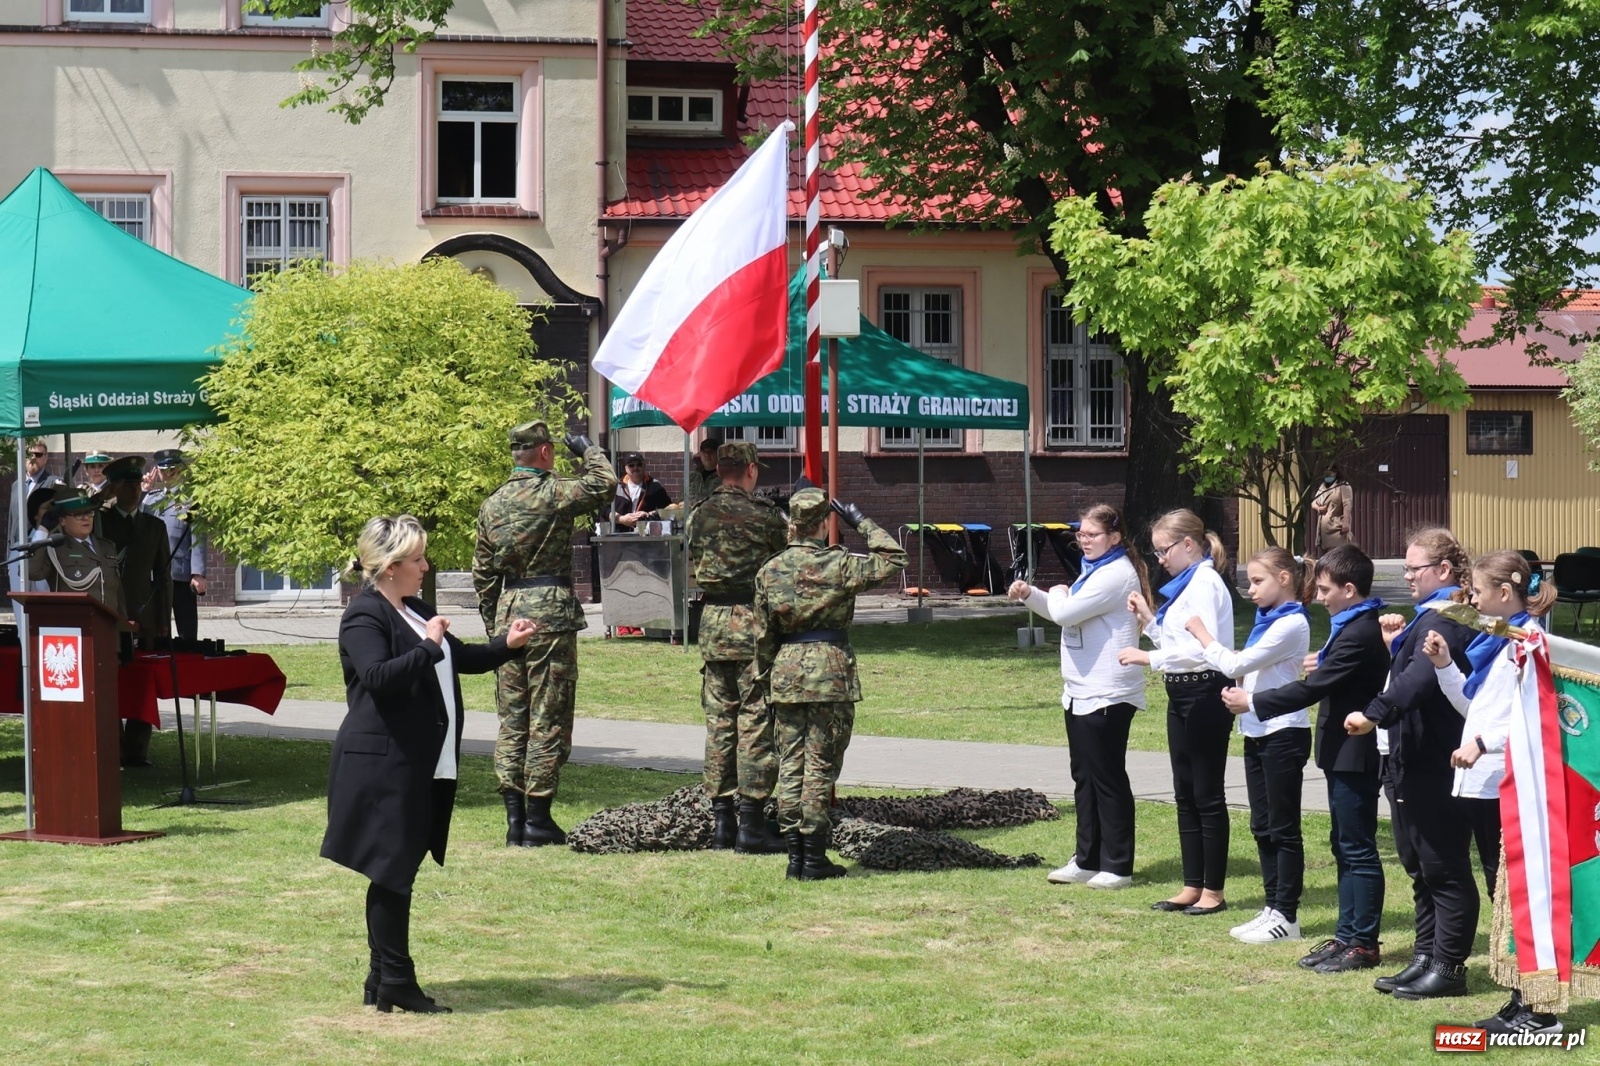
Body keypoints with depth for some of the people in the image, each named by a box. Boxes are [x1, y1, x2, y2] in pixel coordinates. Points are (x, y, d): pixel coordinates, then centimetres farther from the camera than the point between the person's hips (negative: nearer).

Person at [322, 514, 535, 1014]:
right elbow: (378, 677, -26)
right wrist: (428, 647, -24)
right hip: (383, 766, -10)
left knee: (396, 875, 12)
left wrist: (505, 645, 15)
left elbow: (459, 659, 30)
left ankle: (381, 982, 18)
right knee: (391, 872, -6)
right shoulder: (364, 617, -11)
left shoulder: (416, 611, 19)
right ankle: (396, 983, -2)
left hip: (423, 765, 10)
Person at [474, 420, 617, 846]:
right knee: (548, 719, -2)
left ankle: (514, 817, 10)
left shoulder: (492, 504, 10)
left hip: (508, 612, 6)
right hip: (550, 611, -6)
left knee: (511, 719, 9)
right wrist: (587, 450, 13)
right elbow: (604, 483, -2)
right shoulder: (552, 493, -10)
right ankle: (537, 819, -2)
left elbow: (482, 574, 13)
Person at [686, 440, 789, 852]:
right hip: (753, 623, -6)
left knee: (718, 722, 10)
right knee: (756, 723, -2)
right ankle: (751, 824, -4)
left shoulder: (700, 516, 7)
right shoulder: (762, 515, -10)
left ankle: (721, 821, 12)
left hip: (712, 622, 6)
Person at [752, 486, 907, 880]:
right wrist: (862, 523, 7)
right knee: (820, 767, 0)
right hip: (830, 669, -4)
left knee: (790, 766, 8)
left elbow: (764, 634, 7)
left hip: (786, 673, 4)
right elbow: (894, 560, 0)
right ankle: (814, 858, 1)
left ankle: (795, 856, 10)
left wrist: (763, 677, 18)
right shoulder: (839, 566, -9)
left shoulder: (769, 571, 3)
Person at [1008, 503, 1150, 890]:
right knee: (1084, 778, 14)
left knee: (1108, 779, -3)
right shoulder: (1094, 570, 17)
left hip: (1107, 695, -10)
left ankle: (1117, 867, 4)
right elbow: (1061, 612, 24)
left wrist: (1057, 595, 1)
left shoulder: (1116, 574, -17)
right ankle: (1087, 860, 21)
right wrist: (1029, 595, 6)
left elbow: (1065, 612, -22)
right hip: (1080, 691, 10)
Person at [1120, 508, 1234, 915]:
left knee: (1207, 795, -2)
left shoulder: (1205, 583, -16)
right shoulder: (1185, 584, 14)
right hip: (1182, 697, 10)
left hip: (1205, 695, -10)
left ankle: (1213, 892, 5)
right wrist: (1148, 618, 7)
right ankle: (1192, 887, 19)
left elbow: (1203, 648, -27)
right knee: (1186, 795, 12)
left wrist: (1147, 657, -24)